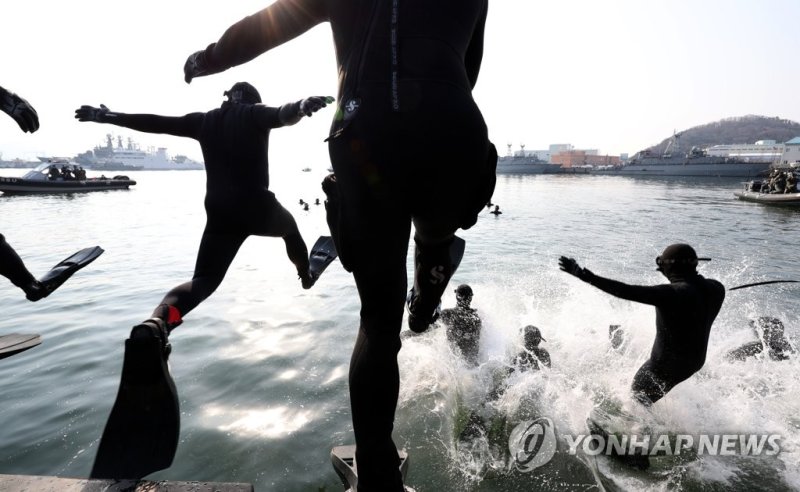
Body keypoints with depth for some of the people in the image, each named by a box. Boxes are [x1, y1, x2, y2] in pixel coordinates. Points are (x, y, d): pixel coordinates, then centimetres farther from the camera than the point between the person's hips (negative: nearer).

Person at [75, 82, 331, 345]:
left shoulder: (205, 120, 12)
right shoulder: (255, 113, 1)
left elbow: (156, 123, 14)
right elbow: (282, 115, -21)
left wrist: (107, 116, 23)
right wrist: (302, 105, -38)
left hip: (220, 215, 3)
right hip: (258, 208, -2)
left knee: (204, 280, 0)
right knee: (289, 226, 32)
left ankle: (157, 321, -28)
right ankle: (306, 276, 46)